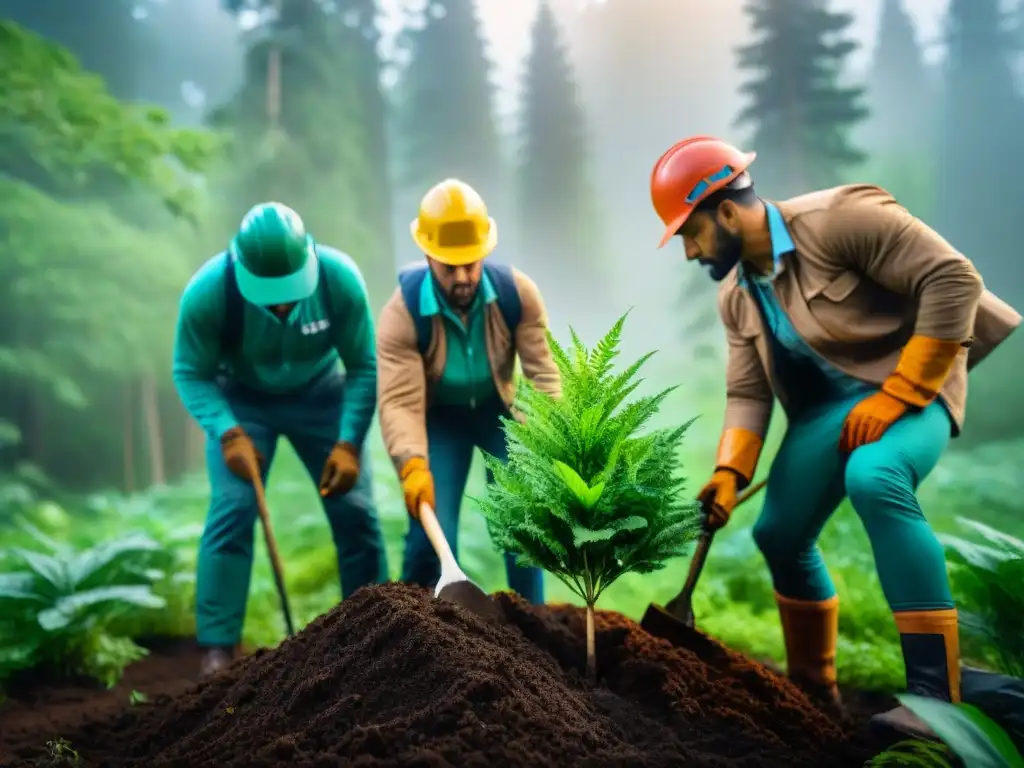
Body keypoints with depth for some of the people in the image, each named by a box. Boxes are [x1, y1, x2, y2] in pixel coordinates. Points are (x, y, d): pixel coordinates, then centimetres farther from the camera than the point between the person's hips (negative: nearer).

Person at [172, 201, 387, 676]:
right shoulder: (207, 292, -29)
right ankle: (218, 647, -6)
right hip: (240, 396, -1)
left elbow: (364, 366, -18)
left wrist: (350, 441, -26)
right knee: (231, 508, -15)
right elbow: (191, 373, -17)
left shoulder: (340, 278, -28)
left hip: (321, 392, 1)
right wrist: (228, 433, -33)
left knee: (356, 510, -4)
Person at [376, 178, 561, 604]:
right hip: (438, 416, -2)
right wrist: (413, 465, -45)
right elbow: (399, 401, -31)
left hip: (499, 409, 2)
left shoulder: (517, 293, -22)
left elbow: (543, 371, -19)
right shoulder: (402, 312, -27)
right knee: (432, 535, -9)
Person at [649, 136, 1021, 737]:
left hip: (912, 384, -8)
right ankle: (814, 688, 29)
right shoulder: (736, 297, 4)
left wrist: (897, 394, -26)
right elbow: (747, 393, 3)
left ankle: (936, 695, -31)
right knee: (779, 534, 7)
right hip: (828, 403, 8)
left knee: (873, 478, -37)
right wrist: (728, 473, -14)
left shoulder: (838, 218, -20)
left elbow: (954, 279, -24)